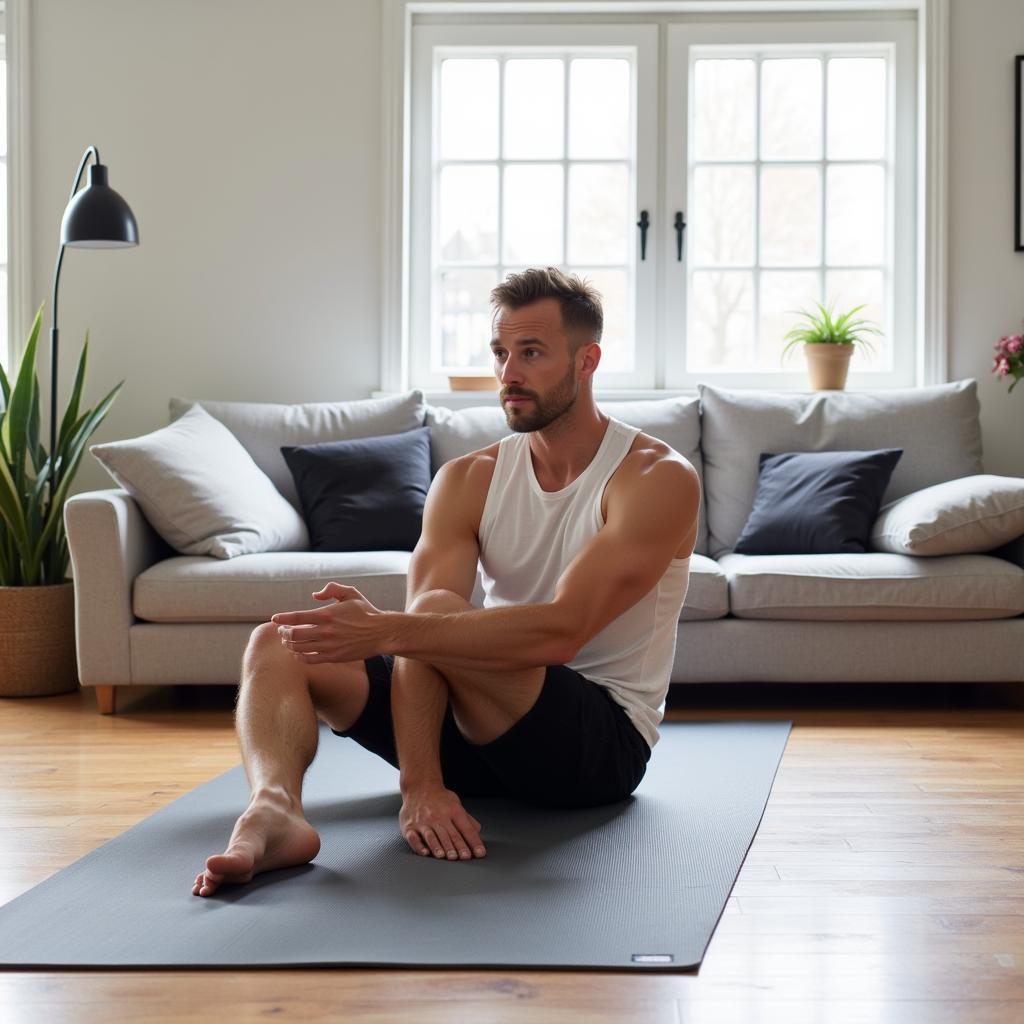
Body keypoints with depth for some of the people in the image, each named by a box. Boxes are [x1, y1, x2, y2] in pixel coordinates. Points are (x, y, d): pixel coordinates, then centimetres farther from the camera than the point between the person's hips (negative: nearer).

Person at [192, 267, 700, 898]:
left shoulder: (659, 479, -15)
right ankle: (274, 810, -43)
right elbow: (420, 634, -13)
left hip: (605, 740, -6)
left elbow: (560, 632, -29)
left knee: (438, 615, -32)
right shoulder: (468, 480, 1)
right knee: (277, 643, -11)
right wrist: (421, 785, -29)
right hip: (483, 728, 6)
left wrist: (387, 631, -38)